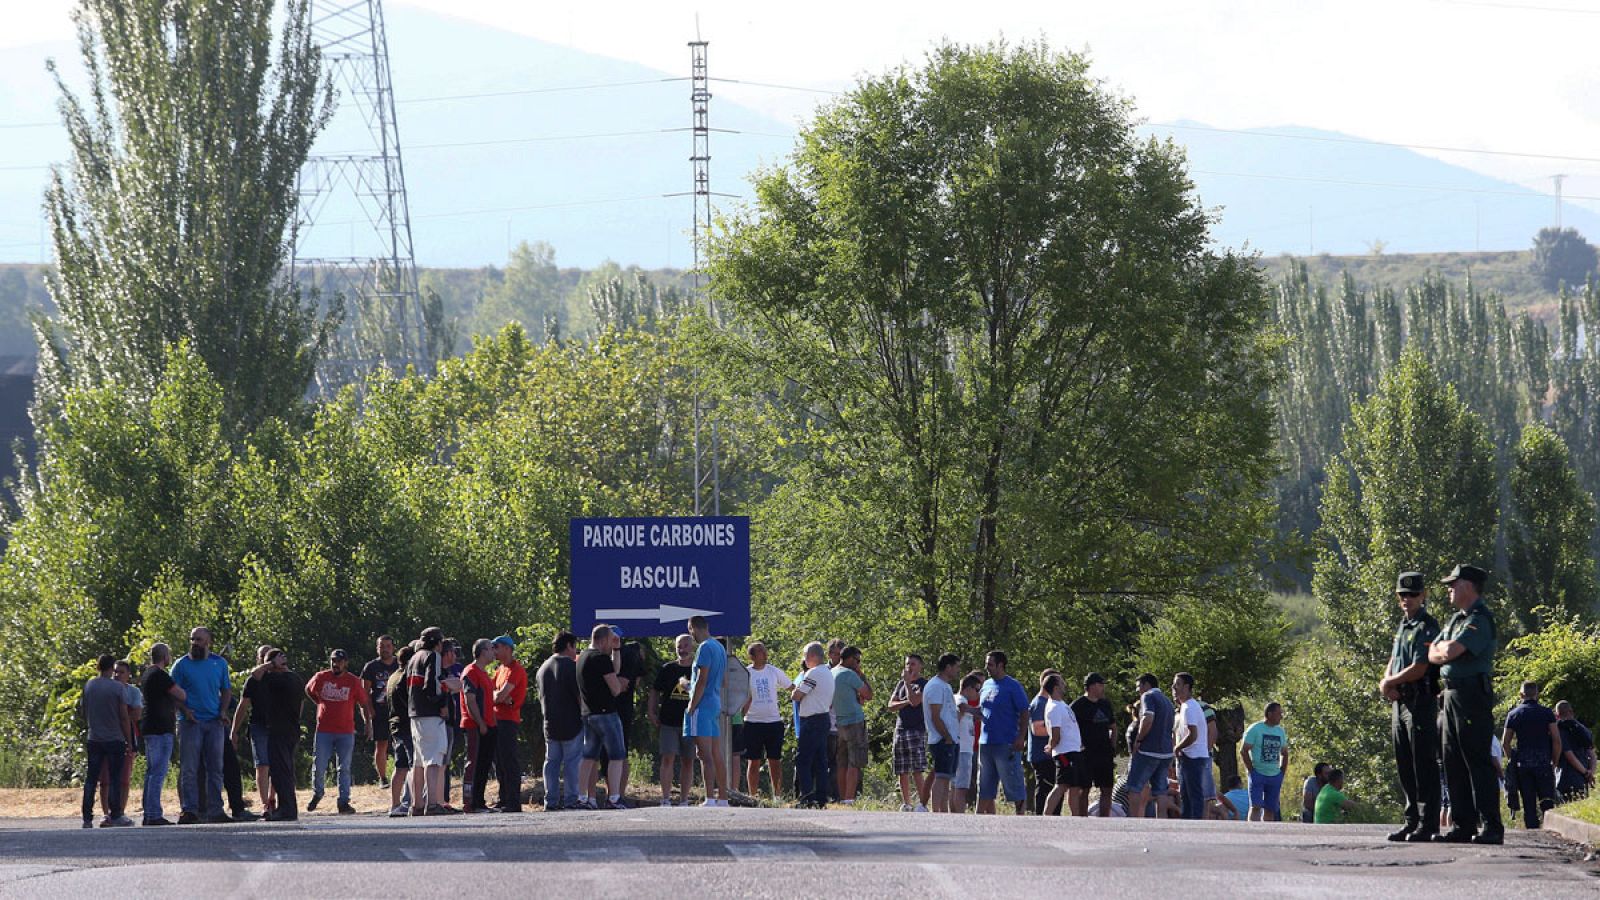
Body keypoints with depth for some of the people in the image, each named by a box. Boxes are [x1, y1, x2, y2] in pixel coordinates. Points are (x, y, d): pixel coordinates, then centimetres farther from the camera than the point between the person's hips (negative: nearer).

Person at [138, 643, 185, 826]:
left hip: (150, 728, 10)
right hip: (161, 729, -10)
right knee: (158, 772, -11)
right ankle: (154, 815, -14)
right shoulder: (160, 675, -13)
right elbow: (181, 695, -14)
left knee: (152, 772, 12)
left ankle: (149, 815, 13)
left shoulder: (147, 674, 18)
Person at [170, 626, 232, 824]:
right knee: (189, 769, -6)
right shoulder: (182, 665, 0)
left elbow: (226, 691, 16)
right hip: (191, 723, -3)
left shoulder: (220, 663, 9)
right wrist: (184, 710, -14)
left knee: (215, 768, 5)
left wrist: (222, 711, 0)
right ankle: (189, 810, -5)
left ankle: (215, 810, 10)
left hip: (214, 723, 3)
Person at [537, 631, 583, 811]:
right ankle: (570, 801, -6)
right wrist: (585, 714, -5)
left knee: (552, 761, 9)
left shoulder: (543, 668, 12)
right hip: (571, 723, -6)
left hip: (550, 724, 6)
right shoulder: (570, 666, -11)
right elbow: (580, 695, -14)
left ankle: (551, 801, 7)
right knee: (572, 762, -3)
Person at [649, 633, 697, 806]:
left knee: (687, 761, 5)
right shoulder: (667, 669, 6)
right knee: (668, 759, -7)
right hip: (668, 722, -1)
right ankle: (665, 800, -7)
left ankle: (684, 800, 11)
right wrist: (651, 712, 1)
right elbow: (655, 692, 10)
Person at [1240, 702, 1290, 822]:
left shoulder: (1280, 731, 12)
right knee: (1256, 807, -14)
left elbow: (1284, 754, 22)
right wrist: (1250, 770, -12)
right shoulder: (1255, 729, -6)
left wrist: (1282, 772, 10)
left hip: (1275, 776, 6)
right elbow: (1243, 751, -7)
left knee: (1270, 809, 5)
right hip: (1258, 775, -6)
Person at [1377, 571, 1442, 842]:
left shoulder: (1427, 628, -10)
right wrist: (1387, 683, 0)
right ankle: (1412, 822, 16)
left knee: (1424, 767, -8)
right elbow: (1392, 665, 22)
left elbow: (1418, 669, -18)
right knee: (1405, 767, 11)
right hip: (1400, 703, 9)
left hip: (1421, 704, -9)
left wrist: (1389, 683, -6)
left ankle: (1428, 825, -7)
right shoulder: (1403, 626, 18)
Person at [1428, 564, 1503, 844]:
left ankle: (1491, 828, -11)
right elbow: (1432, 655, 16)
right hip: (1451, 694, 10)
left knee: (1478, 761, -11)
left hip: (1473, 694, -10)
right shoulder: (1456, 619, 19)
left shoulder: (1480, 620, -12)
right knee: (1454, 763, 9)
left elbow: (1452, 651, -22)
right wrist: (1447, 651, -5)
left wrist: (1443, 648, 0)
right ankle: (1463, 826, 12)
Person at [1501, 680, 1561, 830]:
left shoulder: (1514, 714, 5)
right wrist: (1555, 762, 7)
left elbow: (1505, 743, 4)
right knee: (1547, 802, -1)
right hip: (1543, 762, -1)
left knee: (1528, 805, 4)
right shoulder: (1546, 712, 2)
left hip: (1522, 764, 1)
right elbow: (1557, 740, -3)